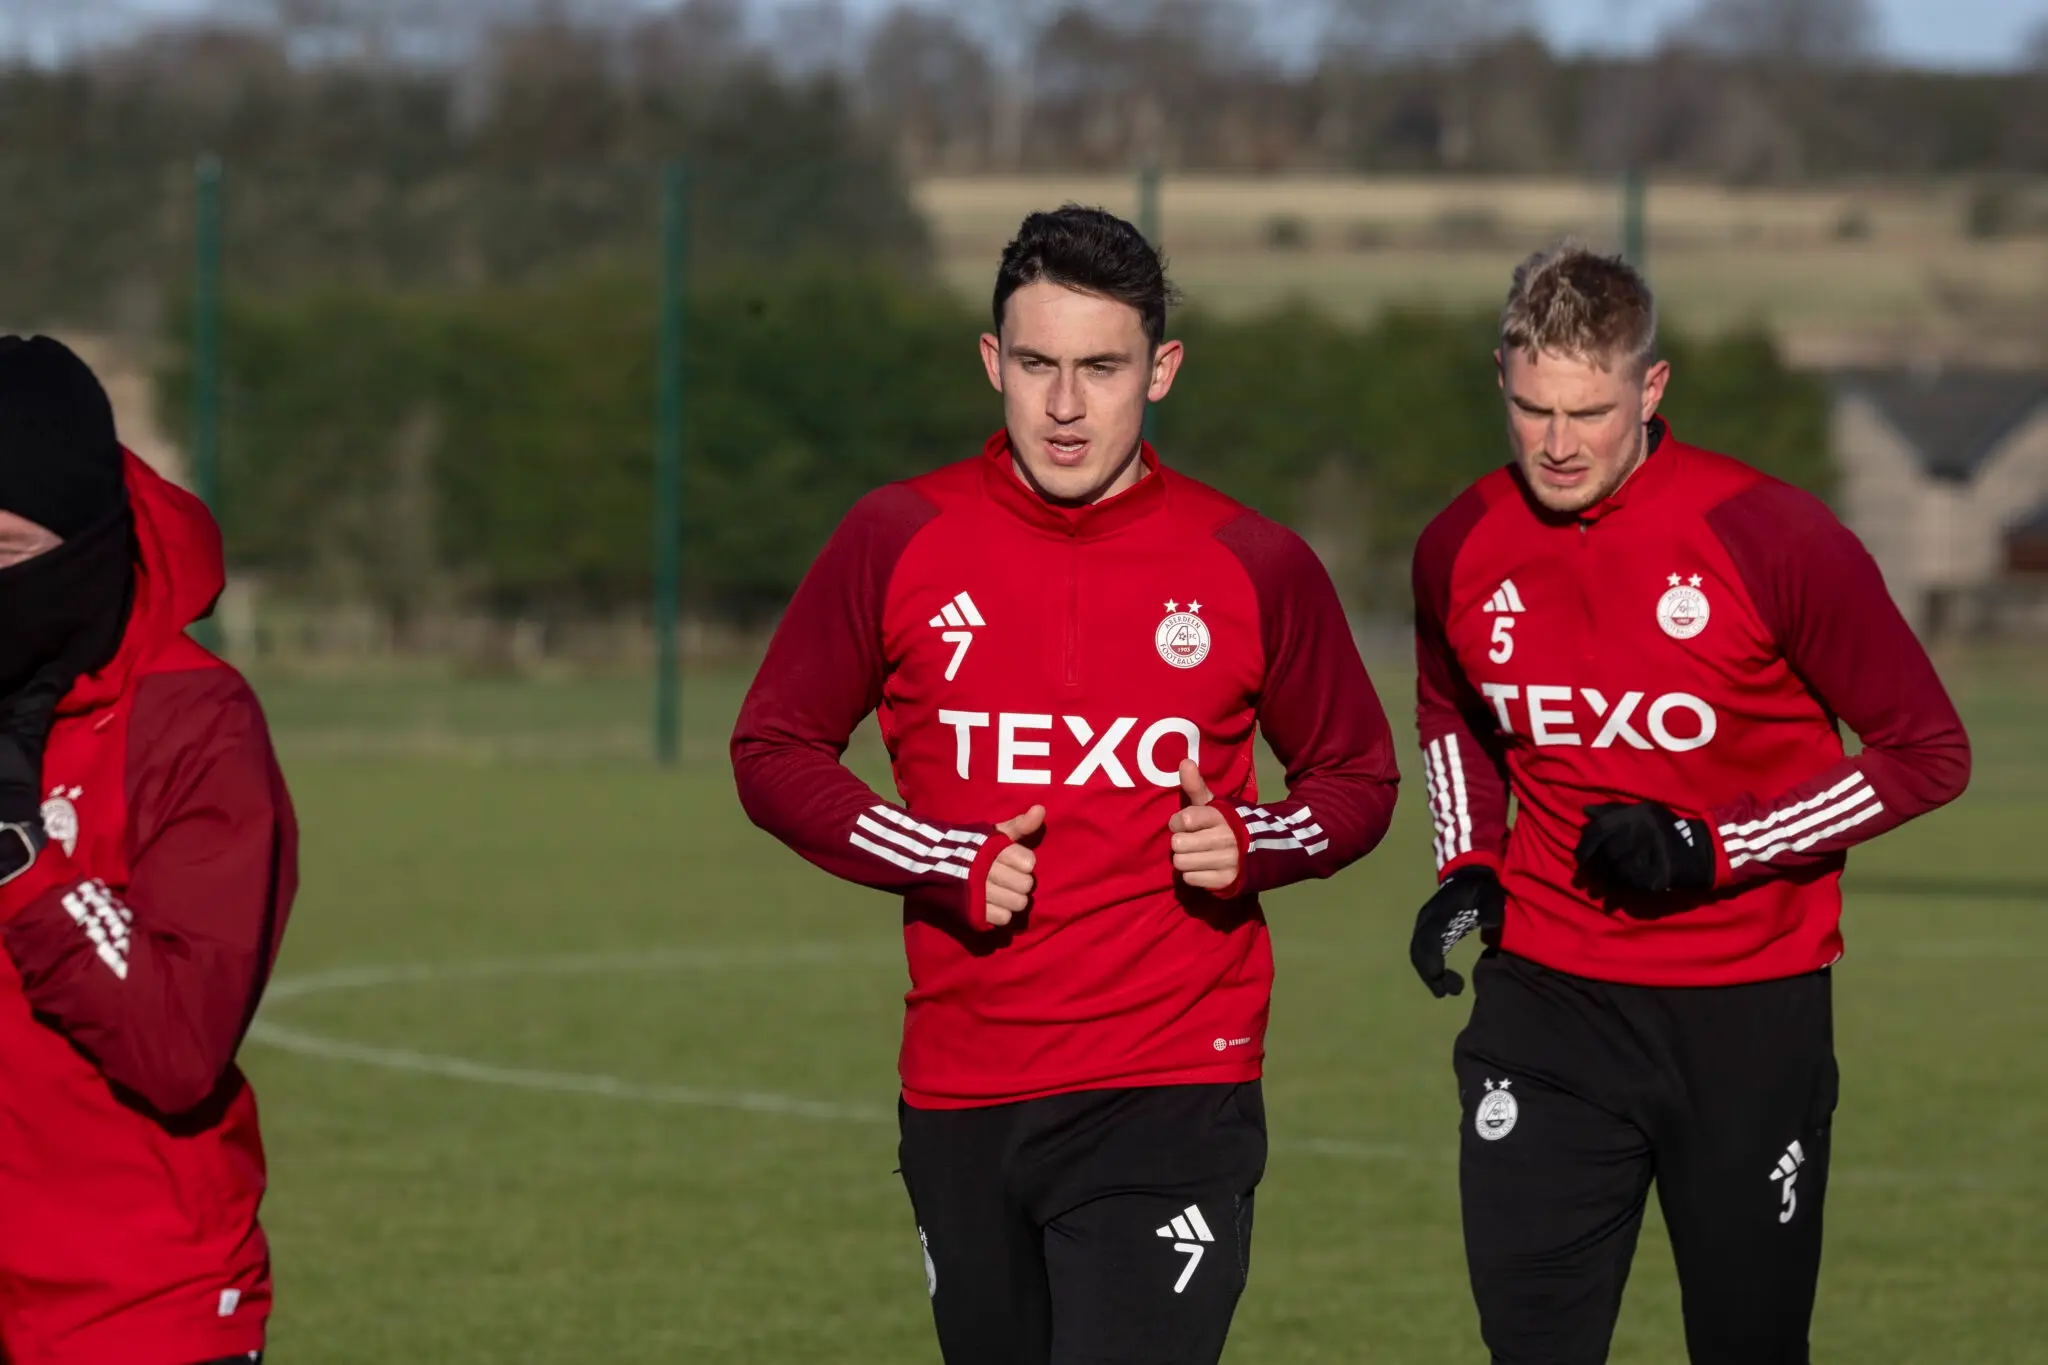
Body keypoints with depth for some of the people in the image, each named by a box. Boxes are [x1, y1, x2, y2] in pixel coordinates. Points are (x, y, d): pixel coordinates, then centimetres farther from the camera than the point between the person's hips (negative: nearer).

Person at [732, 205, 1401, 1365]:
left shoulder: (1255, 566, 1)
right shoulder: (898, 542, 2)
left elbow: (1359, 780, 12)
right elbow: (773, 750, 8)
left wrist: (1252, 844, -10)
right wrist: (943, 865, -7)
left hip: (1175, 1095, -3)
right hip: (961, 1099, 3)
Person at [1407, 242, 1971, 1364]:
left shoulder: (1773, 539, -14)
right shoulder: (1461, 550, 0)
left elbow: (1927, 754, -7)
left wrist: (1712, 849, -15)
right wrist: (1468, 869, 4)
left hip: (1749, 1017, -3)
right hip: (1545, 1007, 3)